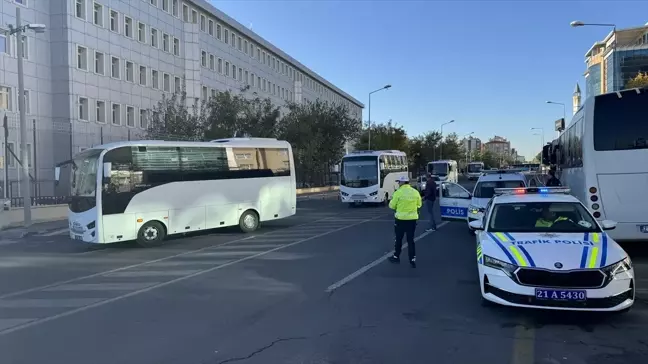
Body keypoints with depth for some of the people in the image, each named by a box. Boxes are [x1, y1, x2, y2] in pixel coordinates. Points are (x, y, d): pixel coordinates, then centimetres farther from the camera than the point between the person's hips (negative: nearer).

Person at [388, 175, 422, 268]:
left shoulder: (398, 192, -12)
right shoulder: (415, 192, 0)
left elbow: (392, 206, -6)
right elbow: (419, 205, 11)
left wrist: (392, 201, 14)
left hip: (401, 218, -3)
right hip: (412, 218, 3)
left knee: (398, 238, 13)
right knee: (410, 240, 9)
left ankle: (396, 257, 25)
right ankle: (412, 260, 7)